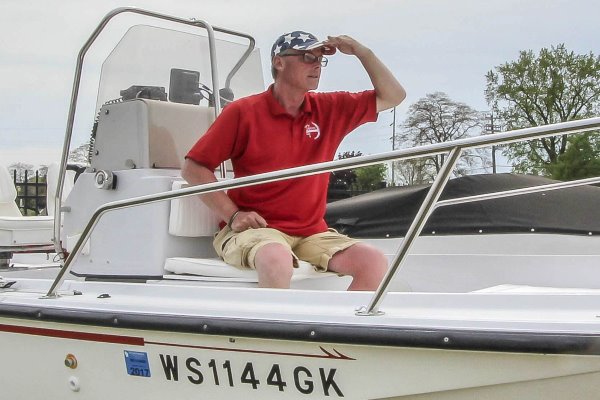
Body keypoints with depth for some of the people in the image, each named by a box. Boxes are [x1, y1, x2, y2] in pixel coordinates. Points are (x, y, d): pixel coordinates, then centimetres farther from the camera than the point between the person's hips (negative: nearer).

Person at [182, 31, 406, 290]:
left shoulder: (330, 109, 11)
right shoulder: (243, 112, -1)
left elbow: (392, 96, 16)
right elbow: (193, 168, -3)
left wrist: (361, 52, 4)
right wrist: (233, 215, -13)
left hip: (312, 233, 5)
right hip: (255, 229, -4)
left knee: (375, 262, -19)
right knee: (277, 258, -39)